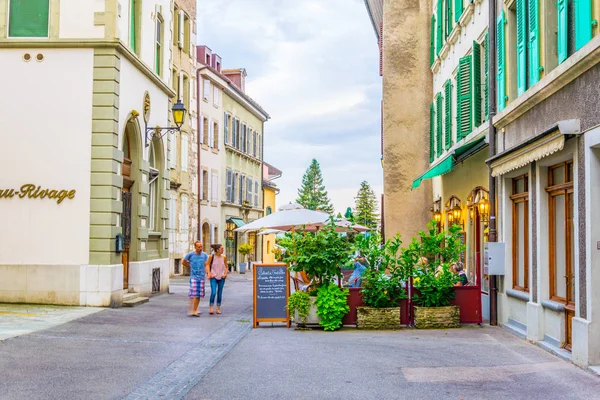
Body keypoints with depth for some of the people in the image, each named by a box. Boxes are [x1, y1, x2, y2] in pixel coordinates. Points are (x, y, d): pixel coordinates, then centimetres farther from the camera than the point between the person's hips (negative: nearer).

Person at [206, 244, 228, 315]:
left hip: (221, 277, 3)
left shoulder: (224, 257, 1)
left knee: (219, 293, 7)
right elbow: (207, 265, 3)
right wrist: (209, 273, -8)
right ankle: (210, 308, -4)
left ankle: (218, 308, 17)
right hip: (213, 277, -3)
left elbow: (226, 267, 11)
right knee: (213, 292, -15)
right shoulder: (211, 257, -6)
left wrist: (225, 274, -3)